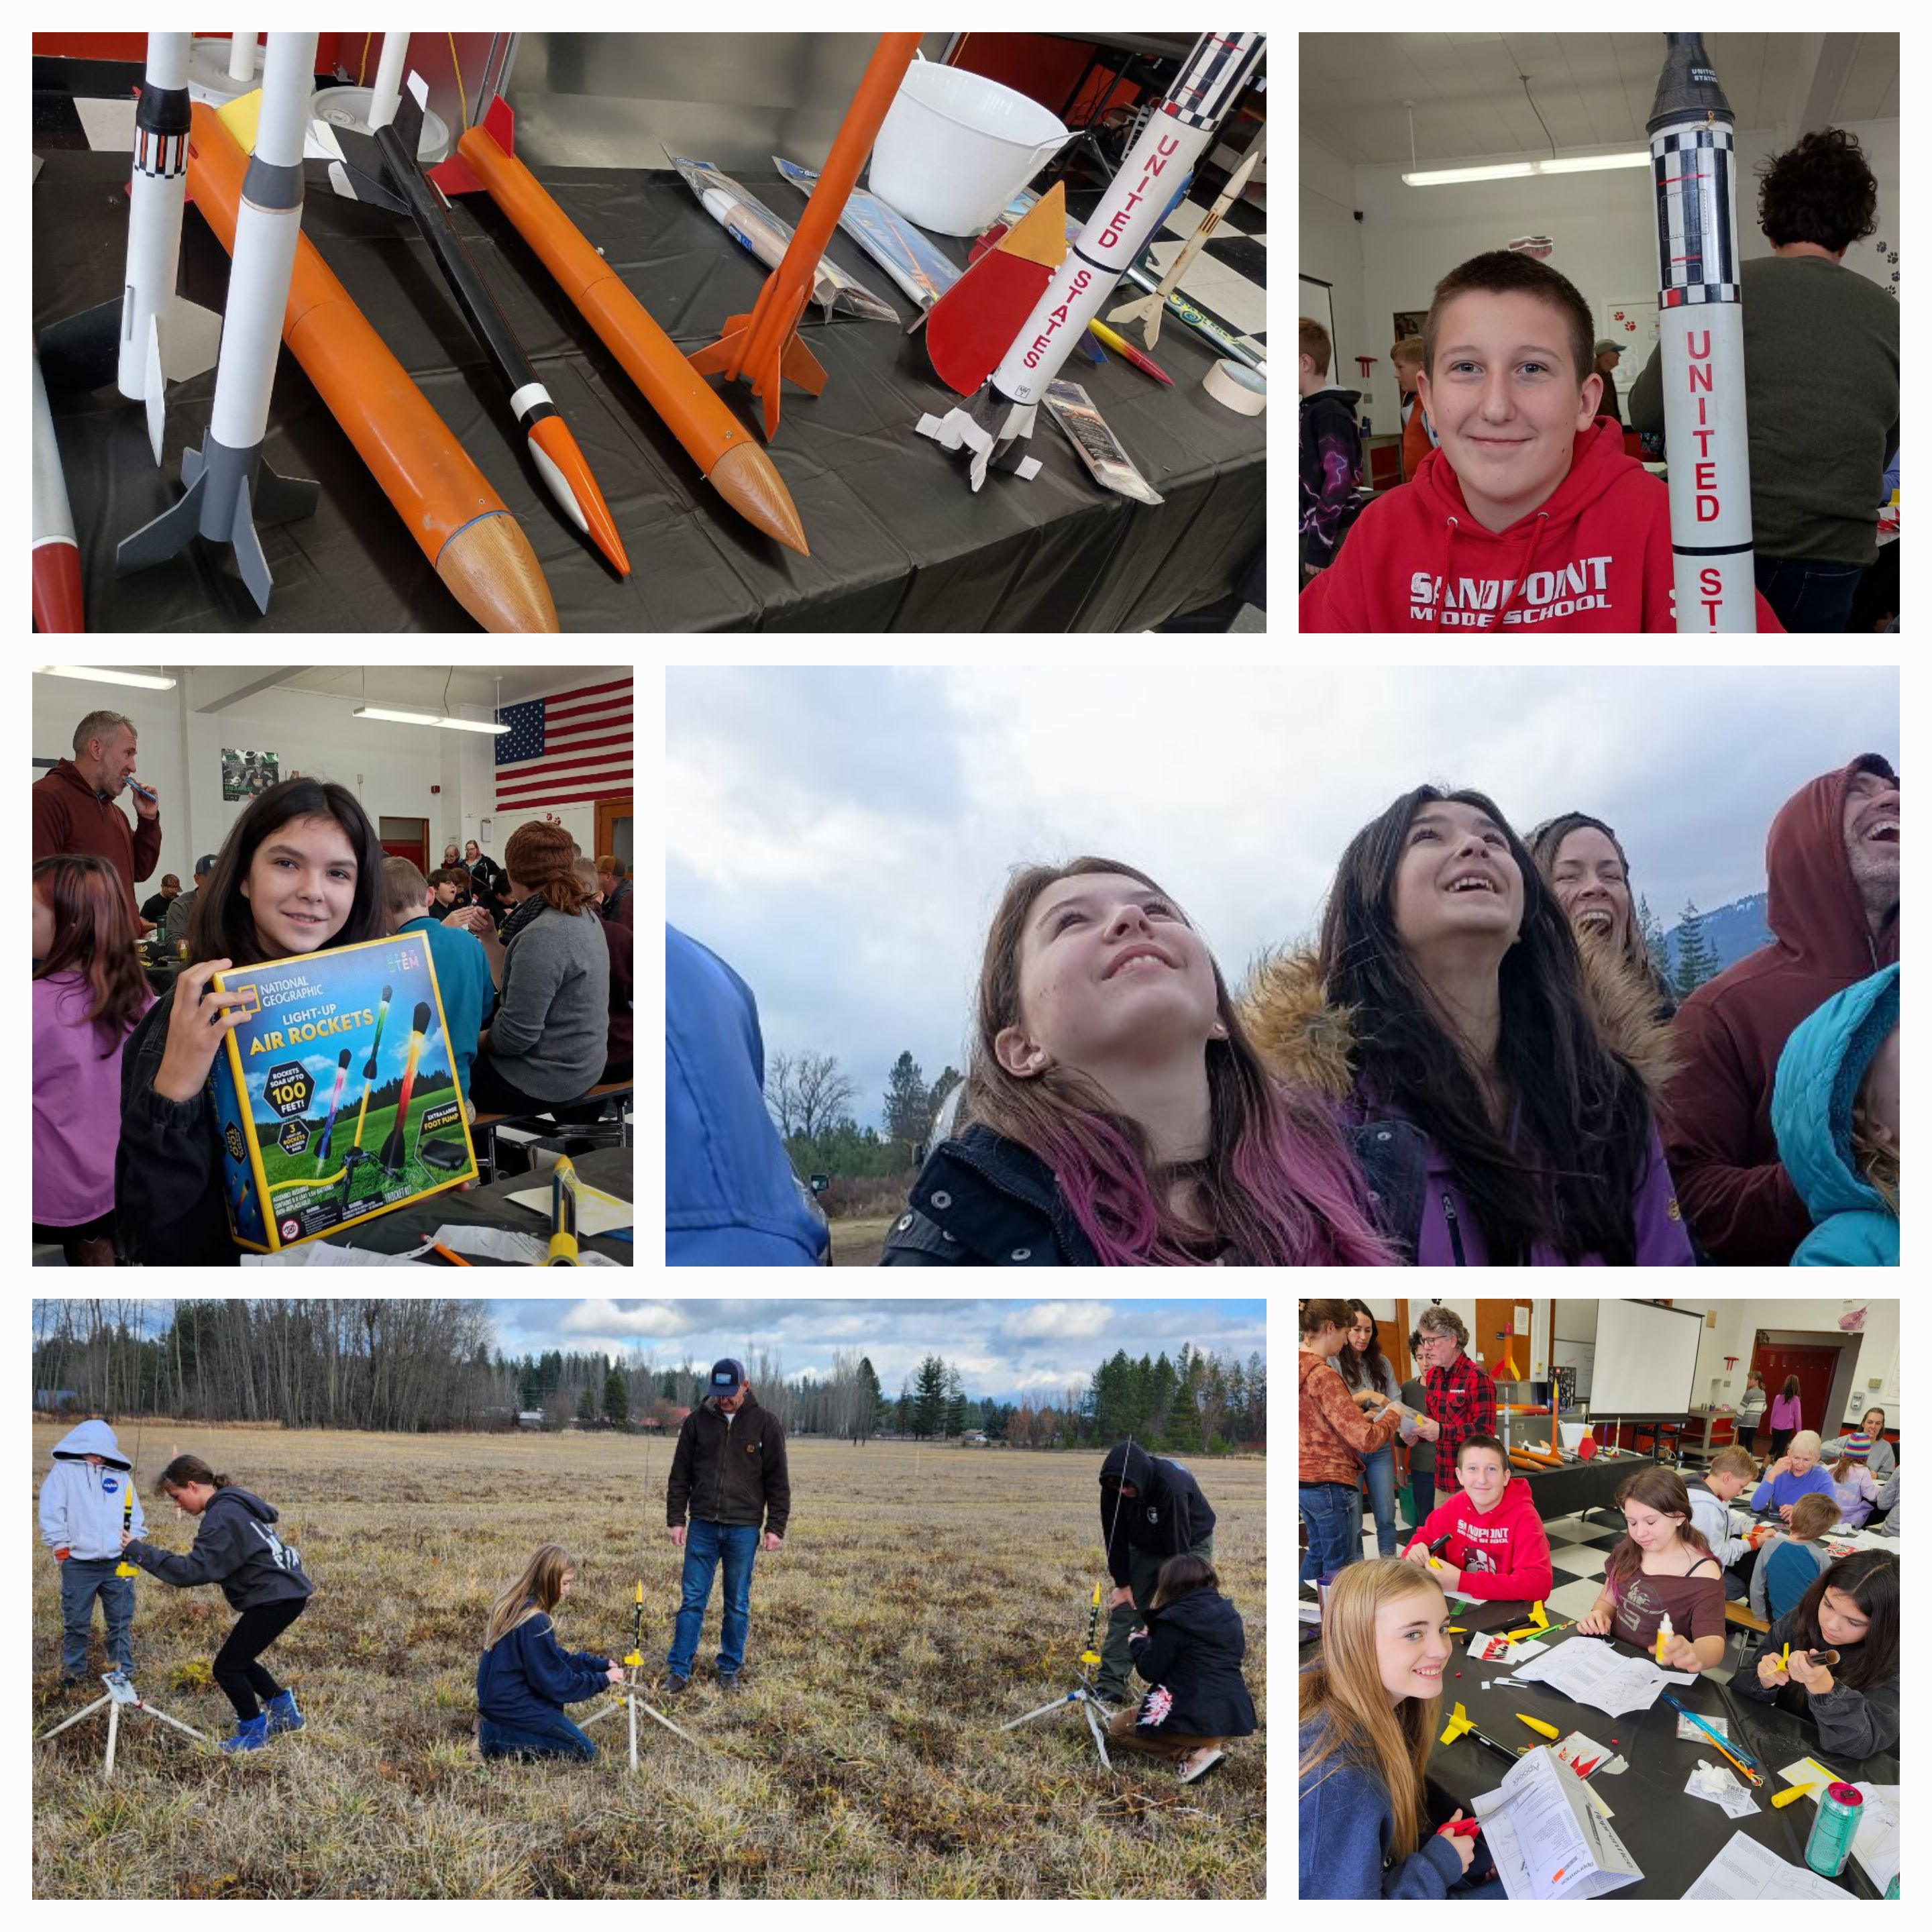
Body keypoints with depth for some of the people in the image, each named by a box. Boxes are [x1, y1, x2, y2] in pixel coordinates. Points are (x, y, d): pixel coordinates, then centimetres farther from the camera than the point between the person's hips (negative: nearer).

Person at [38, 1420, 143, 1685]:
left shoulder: (120, 1475, 11)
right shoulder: (64, 1471, 3)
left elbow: (135, 1516, 13)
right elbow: (51, 1512, -1)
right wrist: (60, 1546, -5)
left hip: (118, 1563, 2)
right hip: (78, 1564, -2)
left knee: (121, 1622, 7)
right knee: (75, 1623, 6)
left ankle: (124, 1671, 17)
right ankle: (73, 1671, 20)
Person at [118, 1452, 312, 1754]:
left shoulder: (222, 1517, -18)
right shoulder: (234, 1504, 14)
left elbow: (193, 1571, -23)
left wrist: (140, 1551, -18)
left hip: (276, 1598, -10)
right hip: (287, 1591, 10)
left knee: (227, 1667, -1)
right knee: (239, 1660, 20)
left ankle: (254, 1732, 14)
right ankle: (284, 1711, 30)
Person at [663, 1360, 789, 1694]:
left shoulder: (765, 1424, -1)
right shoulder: (697, 1421, 3)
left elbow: (778, 1481, 2)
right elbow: (680, 1475, 8)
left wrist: (776, 1527, -3)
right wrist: (676, 1519, 2)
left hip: (744, 1528, -1)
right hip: (703, 1526, 1)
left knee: (738, 1604, 7)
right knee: (693, 1600, 2)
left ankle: (730, 1669, 19)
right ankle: (679, 1669, 8)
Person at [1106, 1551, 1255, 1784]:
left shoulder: (1174, 1619, -11)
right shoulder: (1230, 1615, 10)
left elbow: (1149, 1670, -8)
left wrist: (1138, 1643, 14)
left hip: (1196, 1718, -8)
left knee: (1118, 1727, 15)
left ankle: (1191, 1753, -5)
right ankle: (1207, 1745, 6)